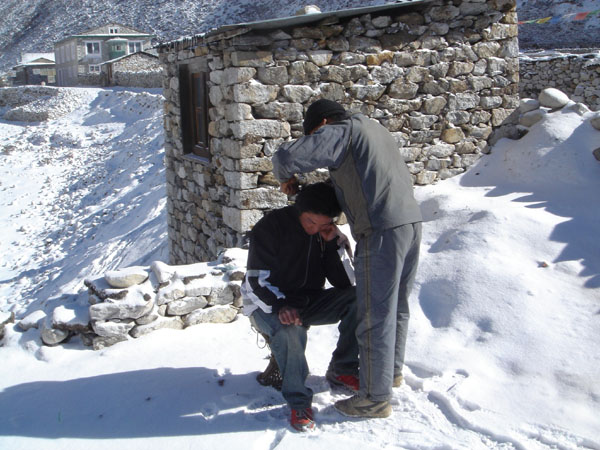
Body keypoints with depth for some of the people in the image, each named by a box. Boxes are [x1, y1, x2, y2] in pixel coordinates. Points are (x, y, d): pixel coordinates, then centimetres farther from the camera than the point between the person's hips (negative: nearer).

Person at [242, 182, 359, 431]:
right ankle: (298, 400, -23)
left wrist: (334, 244, -21)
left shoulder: (329, 233, -2)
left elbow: (344, 282, -8)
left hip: (308, 302, 5)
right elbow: (257, 281, -18)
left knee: (357, 298, -19)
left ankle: (341, 370, -6)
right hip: (269, 305, -4)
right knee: (290, 329, -39)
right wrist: (281, 306, -35)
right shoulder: (271, 226, -15)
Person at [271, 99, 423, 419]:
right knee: (396, 306, 22)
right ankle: (393, 371, 39)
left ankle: (375, 398, 9)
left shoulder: (340, 131, -3)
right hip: (411, 222, 10)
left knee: (375, 315, -1)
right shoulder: (376, 130, 24)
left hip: (382, 230, -9)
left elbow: (285, 156, -14)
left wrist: (286, 178, 9)